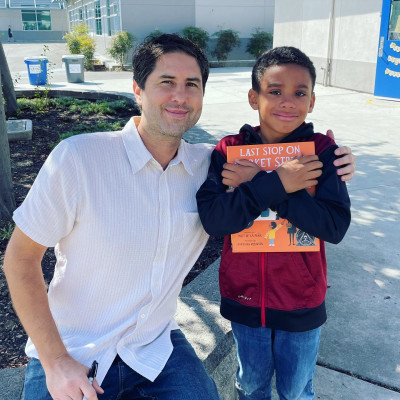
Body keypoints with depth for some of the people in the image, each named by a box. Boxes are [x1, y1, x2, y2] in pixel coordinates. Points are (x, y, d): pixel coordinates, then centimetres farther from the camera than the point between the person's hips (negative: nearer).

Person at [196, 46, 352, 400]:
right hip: (245, 299, 1)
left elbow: (335, 225, -23)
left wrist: (255, 182, -26)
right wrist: (276, 183, -31)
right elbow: (212, 219, -21)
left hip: (301, 303, 0)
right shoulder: (229, 150, -10)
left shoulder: (322, 151, -12)